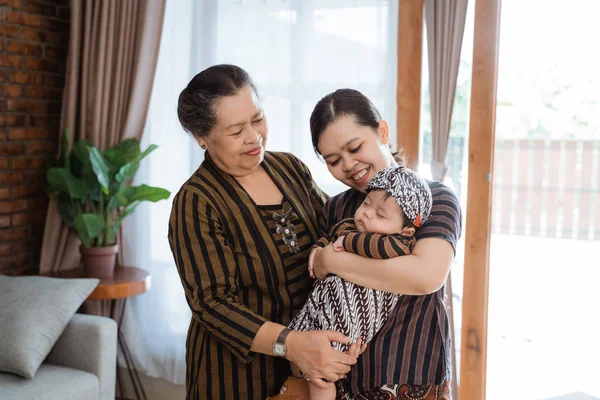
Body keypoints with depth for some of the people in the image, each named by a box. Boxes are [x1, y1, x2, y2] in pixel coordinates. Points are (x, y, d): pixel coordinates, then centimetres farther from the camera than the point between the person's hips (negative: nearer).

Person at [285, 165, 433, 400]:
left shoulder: (400, 243, -16)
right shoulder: (346, 226, 7)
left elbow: (393, 248, -39)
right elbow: (328, 237, 26)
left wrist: (349, 241, -26)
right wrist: (318, 249, 3)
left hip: (350, 316, -8)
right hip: (323, 302, 8)